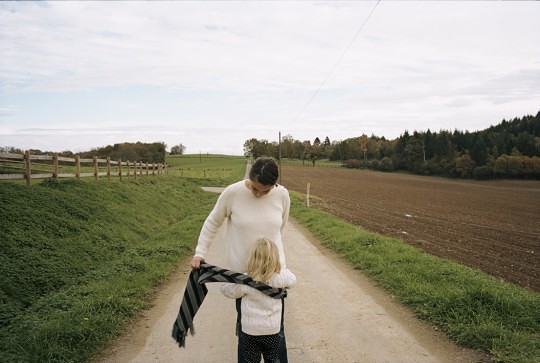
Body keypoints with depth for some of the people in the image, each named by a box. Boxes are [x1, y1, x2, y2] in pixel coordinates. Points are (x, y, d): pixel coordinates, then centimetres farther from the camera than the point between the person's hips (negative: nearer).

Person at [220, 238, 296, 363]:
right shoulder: (280, 277, -17)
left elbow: (227, 290, -6)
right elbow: (292, 280, 4)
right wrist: (283, 270, 17)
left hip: (251, 329, -2)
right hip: (272, 329, 2)